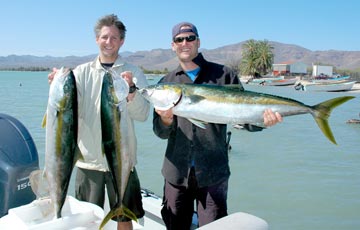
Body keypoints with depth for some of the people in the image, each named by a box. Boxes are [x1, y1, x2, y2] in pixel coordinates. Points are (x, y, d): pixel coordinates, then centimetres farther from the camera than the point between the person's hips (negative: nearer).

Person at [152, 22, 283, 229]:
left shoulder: (224, 75, 1)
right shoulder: (166, 83, 7)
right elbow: (161, 132, 3)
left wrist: (264, 119, -23)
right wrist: (166, 120, -18)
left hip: (213, 173, -2)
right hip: (176, 173, 3)